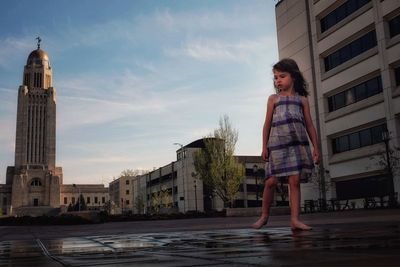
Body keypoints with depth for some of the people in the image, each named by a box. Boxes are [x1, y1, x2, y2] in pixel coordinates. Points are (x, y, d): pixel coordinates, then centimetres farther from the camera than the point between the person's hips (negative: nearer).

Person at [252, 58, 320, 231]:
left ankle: (295, 219, 0)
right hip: (277, 144, -1)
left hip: (298, 144, 1)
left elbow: (309, 125, 13)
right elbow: (267, 124, 9)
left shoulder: (302, 99, 15)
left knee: (295, 181, -3)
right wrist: (264, 147, 2)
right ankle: (264, 216, 14)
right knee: (271, 181, -3)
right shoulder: (273, 99, 13)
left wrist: (316, 147, 7)